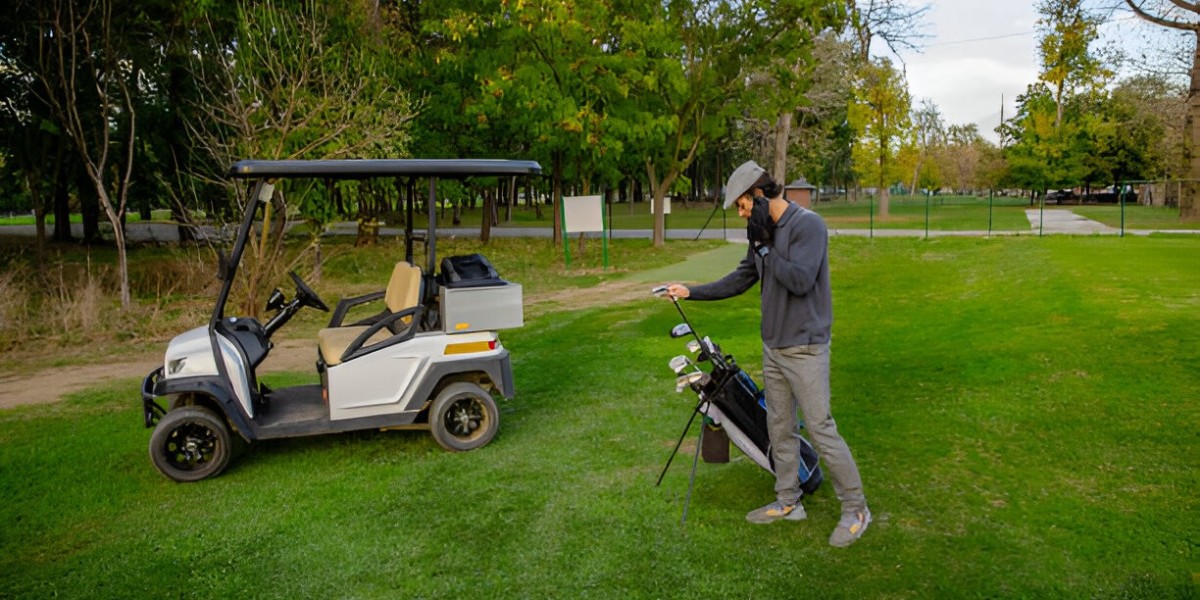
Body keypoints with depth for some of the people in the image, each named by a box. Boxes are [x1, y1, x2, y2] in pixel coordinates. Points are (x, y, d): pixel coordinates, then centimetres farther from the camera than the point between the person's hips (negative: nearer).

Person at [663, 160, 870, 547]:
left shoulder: (808, 225, -15)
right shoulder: (765, 232, 9)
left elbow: (801, 281, -25)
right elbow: (740, 279, 16)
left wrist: (765, 246, -18)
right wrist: (692, 292, 14)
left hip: (804, 349, -8)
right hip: (773, 348, 8)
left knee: (821, 430, -4)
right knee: (780, 428, 15)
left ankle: (855, 510, 12)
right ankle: (788, 502, 28)